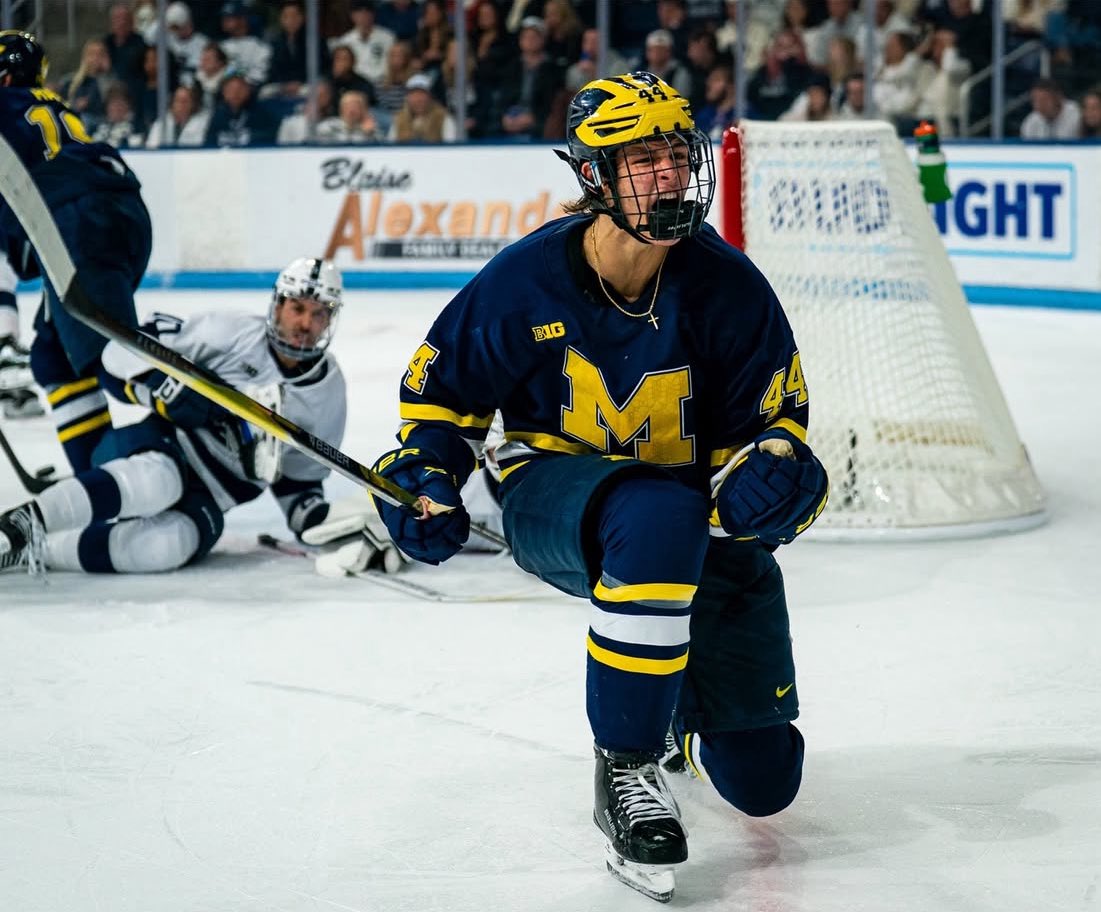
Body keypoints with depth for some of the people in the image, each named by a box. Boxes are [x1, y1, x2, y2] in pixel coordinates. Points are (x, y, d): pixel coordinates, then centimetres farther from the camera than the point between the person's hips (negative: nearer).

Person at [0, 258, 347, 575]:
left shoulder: (328, 390, 9)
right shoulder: (233, 332, -6)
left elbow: (302, 473, 21)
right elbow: (126, 350, -7)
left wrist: (311, 513, 1)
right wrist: (175, 393, -22)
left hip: (204, 500, 3)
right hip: (160, 449, -3)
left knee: (173, 544, -35)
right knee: (158, 480, -42)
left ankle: (31, 549, -33)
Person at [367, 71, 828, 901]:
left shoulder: (726, 284, -13)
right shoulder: (525, 282, -16)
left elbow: (772, 417, -4)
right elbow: (444, 386, 1)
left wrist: (774, 470, -26)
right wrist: (427, 473, -15)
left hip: (694, 502, 3)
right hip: (553, 493, -2)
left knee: (762, 778, 1)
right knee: (657, 519, -44)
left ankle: (686, 710, 41)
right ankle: (625, 766, -27)